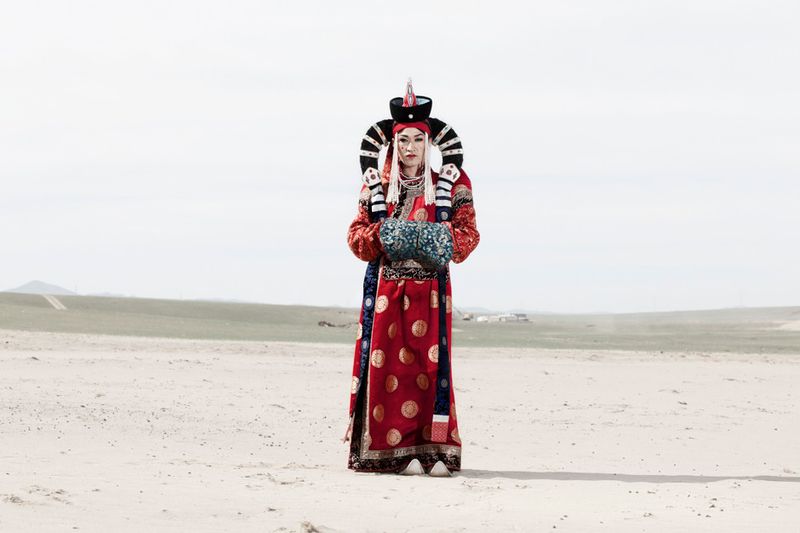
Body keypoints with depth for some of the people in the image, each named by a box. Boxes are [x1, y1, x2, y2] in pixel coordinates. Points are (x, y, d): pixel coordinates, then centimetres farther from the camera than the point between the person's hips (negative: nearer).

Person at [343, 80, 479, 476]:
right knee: (388, 365, -5)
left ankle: (433, 449, -5)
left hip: (429, 289, -1)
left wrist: (445, 240, -16)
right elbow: (356, 234, 8)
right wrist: (381, 235, -12)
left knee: (429, 364, -6)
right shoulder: (377, 186, 10)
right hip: (386, 288, 1)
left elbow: (468, 232, 4)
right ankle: (395, 449, -3)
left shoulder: (448, 185, 7)